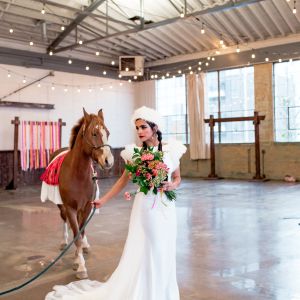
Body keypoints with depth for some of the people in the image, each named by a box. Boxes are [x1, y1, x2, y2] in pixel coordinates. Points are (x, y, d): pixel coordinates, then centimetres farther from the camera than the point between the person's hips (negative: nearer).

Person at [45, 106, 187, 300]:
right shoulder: (135, 152, -3)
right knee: (139, 252, 1)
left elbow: (177, 178, 9)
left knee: (164, 253, 11)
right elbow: (124, 180, 6)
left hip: (165, 207, 2)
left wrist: (172, 185, -12)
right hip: (144, 206, -1)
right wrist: (104, 200, 6)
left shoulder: (171, 149, -1)